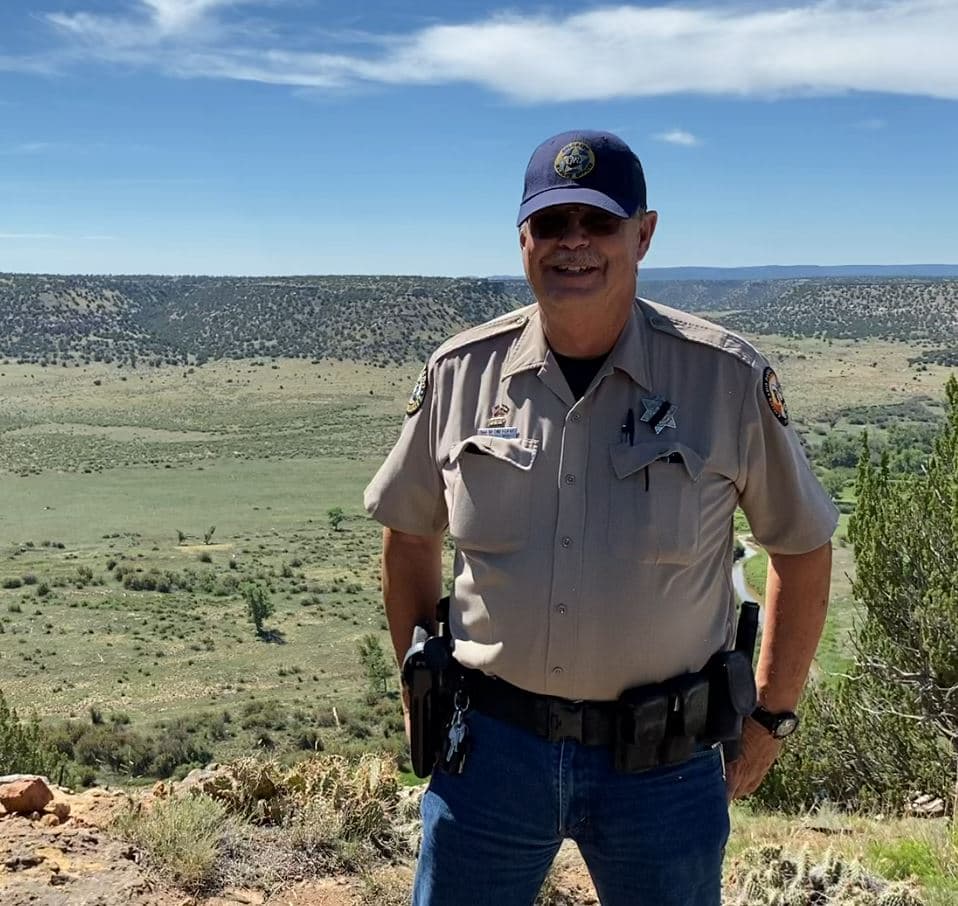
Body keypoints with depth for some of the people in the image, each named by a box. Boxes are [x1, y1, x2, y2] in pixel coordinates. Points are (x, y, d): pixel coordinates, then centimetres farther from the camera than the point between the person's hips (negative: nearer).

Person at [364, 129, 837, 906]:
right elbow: (410, 535, 10)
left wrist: (772, 715, 4)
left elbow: (803, 547, 3)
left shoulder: (728, 378, -9)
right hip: (489, 744, 2)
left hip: (662, 762, -1)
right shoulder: (460, 373, -4)